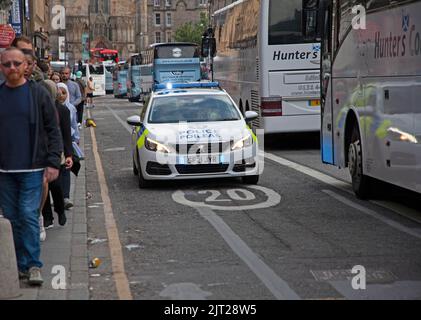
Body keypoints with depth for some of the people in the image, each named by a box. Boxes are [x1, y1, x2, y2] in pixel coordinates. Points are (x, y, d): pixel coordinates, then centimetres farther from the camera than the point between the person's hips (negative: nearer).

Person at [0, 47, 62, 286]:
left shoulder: (38, 93, -1)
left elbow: (53, 130, -1)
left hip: (32, 168, -3)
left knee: (29, 216, -6)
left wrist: (53, 162, -8)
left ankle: (34, 265, 2)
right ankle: (20, 266, 15)